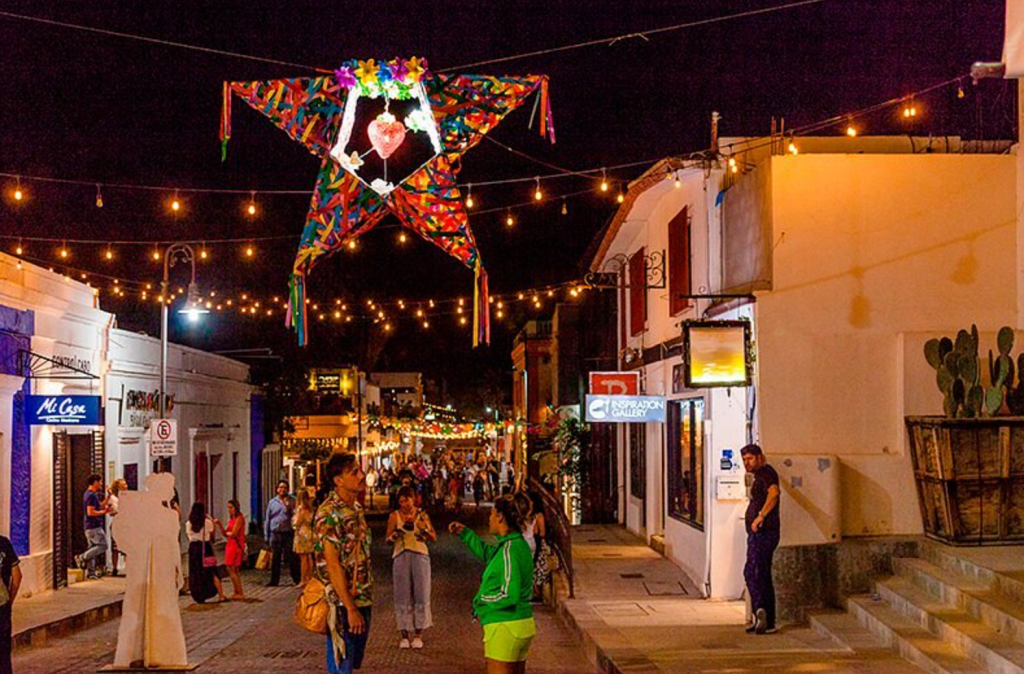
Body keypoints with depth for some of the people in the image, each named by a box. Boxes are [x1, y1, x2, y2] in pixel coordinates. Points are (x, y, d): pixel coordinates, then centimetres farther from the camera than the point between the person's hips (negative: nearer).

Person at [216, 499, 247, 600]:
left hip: (236, 546, -9)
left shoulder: (239, 518, -12)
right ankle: (237, 593, 16)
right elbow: (225, 534, 12)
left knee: (231, 569, -10)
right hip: (230, 545, 9)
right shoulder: (231, 519, 15)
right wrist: (219, 524, 1)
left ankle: (240, 593, -8)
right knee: (234, 570, 11)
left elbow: (233, 534, -18)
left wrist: (227, 533, 2)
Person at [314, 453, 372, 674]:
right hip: (342, 604, -8)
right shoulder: (328, 513, -17)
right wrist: (351, 608, -21)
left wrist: (366, 600, 15)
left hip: (362, 600, 8)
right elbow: (332, 564, -21)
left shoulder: (355, 509, 10)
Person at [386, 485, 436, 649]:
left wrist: (424, 528, -14)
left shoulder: (422, 515, 5)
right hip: (401, 556, 0)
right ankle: (404, 635, 6)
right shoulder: (394, 516, 3)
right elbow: (388, 540, 0)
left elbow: (434, 538, 5)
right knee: (402, 595, 0)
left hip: (420, 556, 0)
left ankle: (419, 634, 8)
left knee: (421, 594, 0)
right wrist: (395, 534, -21)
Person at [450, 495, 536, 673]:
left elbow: (509, 595, -23)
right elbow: (488, 553, 31)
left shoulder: (509, 549, -19)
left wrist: (480, 600, -9)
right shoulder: (518, 544, 10)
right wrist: (465, 533, 32)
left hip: (505, 628, -10)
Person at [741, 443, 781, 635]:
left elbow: (774, 492, -33)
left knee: (751, 572, -18)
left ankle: (760, 610, -30)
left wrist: (760, 516, -38)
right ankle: (767, 622, 16)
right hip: (758, 534, 10)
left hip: (763, 533, -10)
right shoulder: (760, 476, 20)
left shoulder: (766, 473, -11)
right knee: (763, 576, 12)